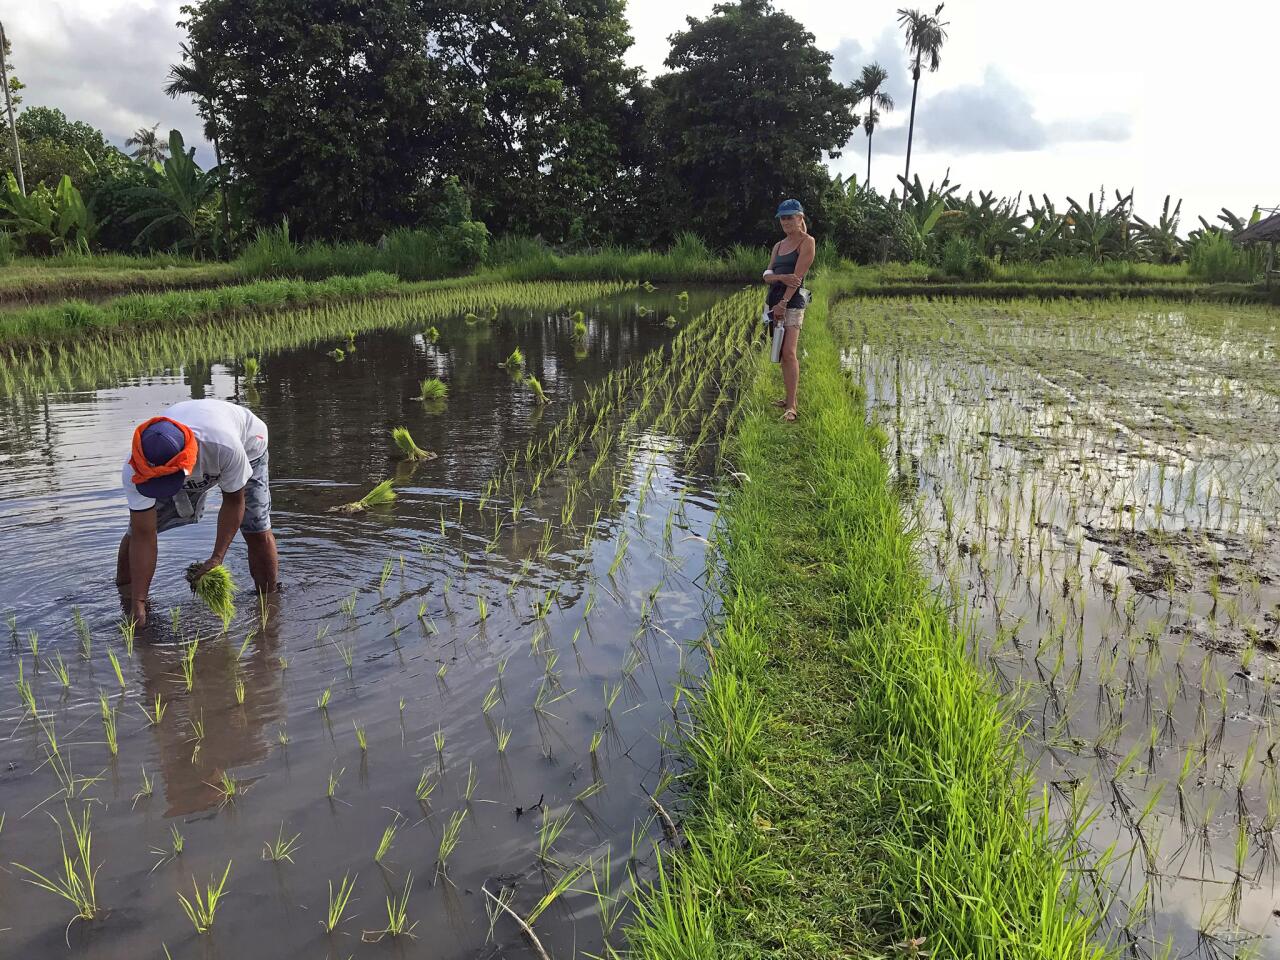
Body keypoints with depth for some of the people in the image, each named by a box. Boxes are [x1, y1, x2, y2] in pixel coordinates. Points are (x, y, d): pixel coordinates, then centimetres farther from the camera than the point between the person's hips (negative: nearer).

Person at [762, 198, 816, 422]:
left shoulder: (807, 242, -3)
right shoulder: (778, 245, 18)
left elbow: (798, 275, -13)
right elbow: (767, 275, 7)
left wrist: (783, 303, -20)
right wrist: (782, 277, -16)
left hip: (793, 303, -8)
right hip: (773, 300, 8)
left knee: (789, 352, -18)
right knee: (780, 353, 9)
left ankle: (791, 406, -22)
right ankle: (789, 398, 18)